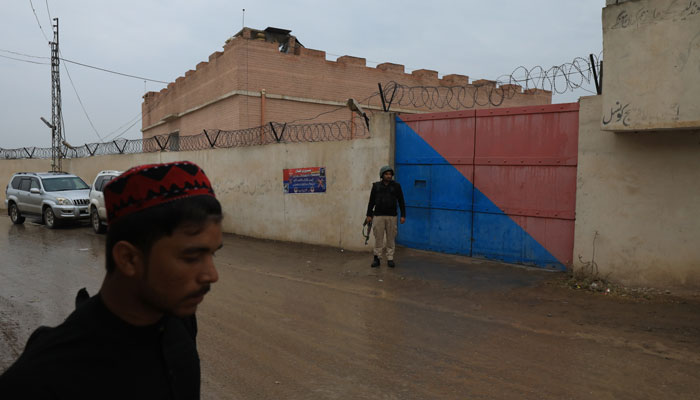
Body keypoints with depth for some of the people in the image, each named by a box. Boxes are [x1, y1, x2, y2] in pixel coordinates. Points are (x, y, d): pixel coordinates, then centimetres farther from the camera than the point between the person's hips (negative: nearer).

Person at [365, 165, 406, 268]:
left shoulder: (396, 186, 3)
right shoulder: (376, 186, 5)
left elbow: (401, 201, 4)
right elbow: (371, 201, 7)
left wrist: (403, 215, -1)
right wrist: (369, 215, 4)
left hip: (391, 217, 0)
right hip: (378, 216, 0)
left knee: (391, 238, 4)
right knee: (378, 238, 2)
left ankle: (390, 259, 12)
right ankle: (377, 258, 10)